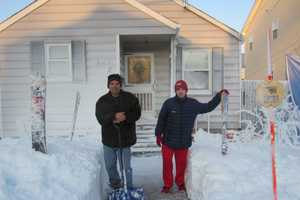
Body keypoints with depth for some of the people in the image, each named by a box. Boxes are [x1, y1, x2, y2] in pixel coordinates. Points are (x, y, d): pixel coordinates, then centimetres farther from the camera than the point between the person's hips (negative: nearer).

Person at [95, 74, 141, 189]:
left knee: (126, 167, 3)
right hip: (108, 139, 3)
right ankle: (116, 185, 42)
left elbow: (137, 114, -7)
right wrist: (114, 117, -29)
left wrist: (124, 117, -23)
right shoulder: (102, 101, 0)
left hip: (125, 138, -2)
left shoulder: (130, 98, -2)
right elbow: (101, 118, -12)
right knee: (110, 166, 17)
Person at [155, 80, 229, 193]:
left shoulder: (193, 104, 0)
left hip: (184, 142, 2)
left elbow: (207, 107, 10)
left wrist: (219, 96, 5)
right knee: (167, 163, 6)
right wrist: (158, 135, 0)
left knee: (181, 164, 12)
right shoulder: (168, 103, -7)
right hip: (168, 141, -1)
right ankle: (167, 184, 23)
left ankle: (180, 182, 34)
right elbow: (161, 120, -1)